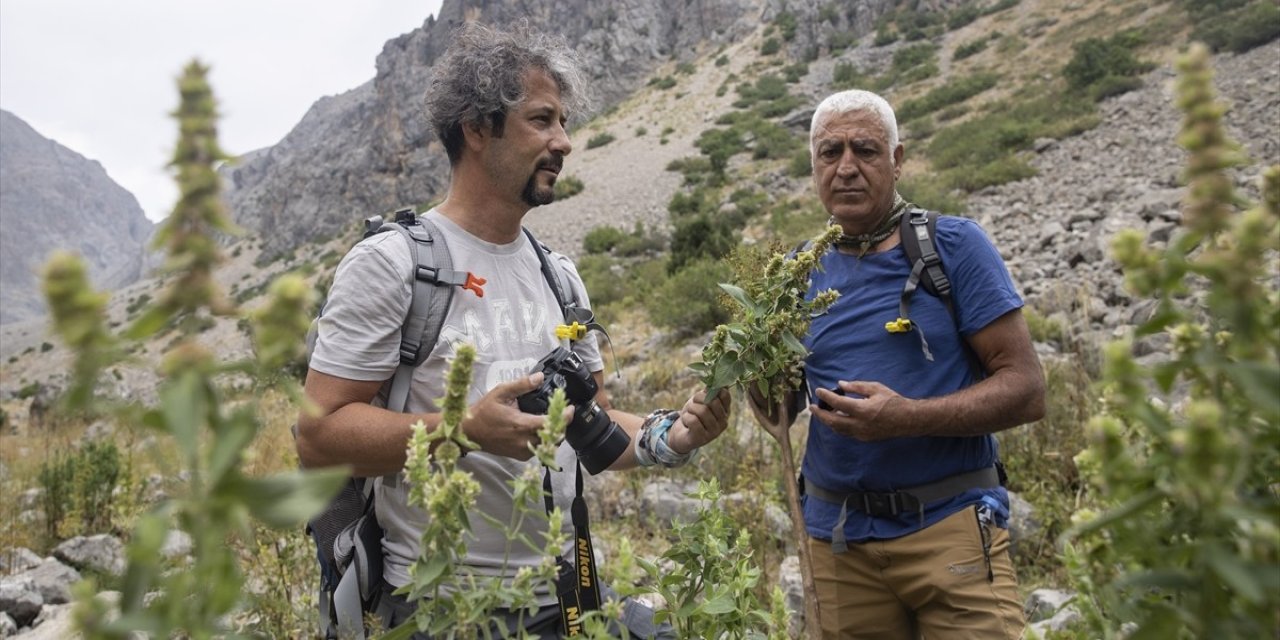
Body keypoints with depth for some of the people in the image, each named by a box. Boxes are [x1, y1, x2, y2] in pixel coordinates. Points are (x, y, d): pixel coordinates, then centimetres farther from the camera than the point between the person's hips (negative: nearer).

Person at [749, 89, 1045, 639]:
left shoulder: (954, 246, -6)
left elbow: (1026, 389, -9)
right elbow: (780, 413, 10)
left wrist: (908, 417, -23)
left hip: (951, 528, -3)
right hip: (837, 537, 3)